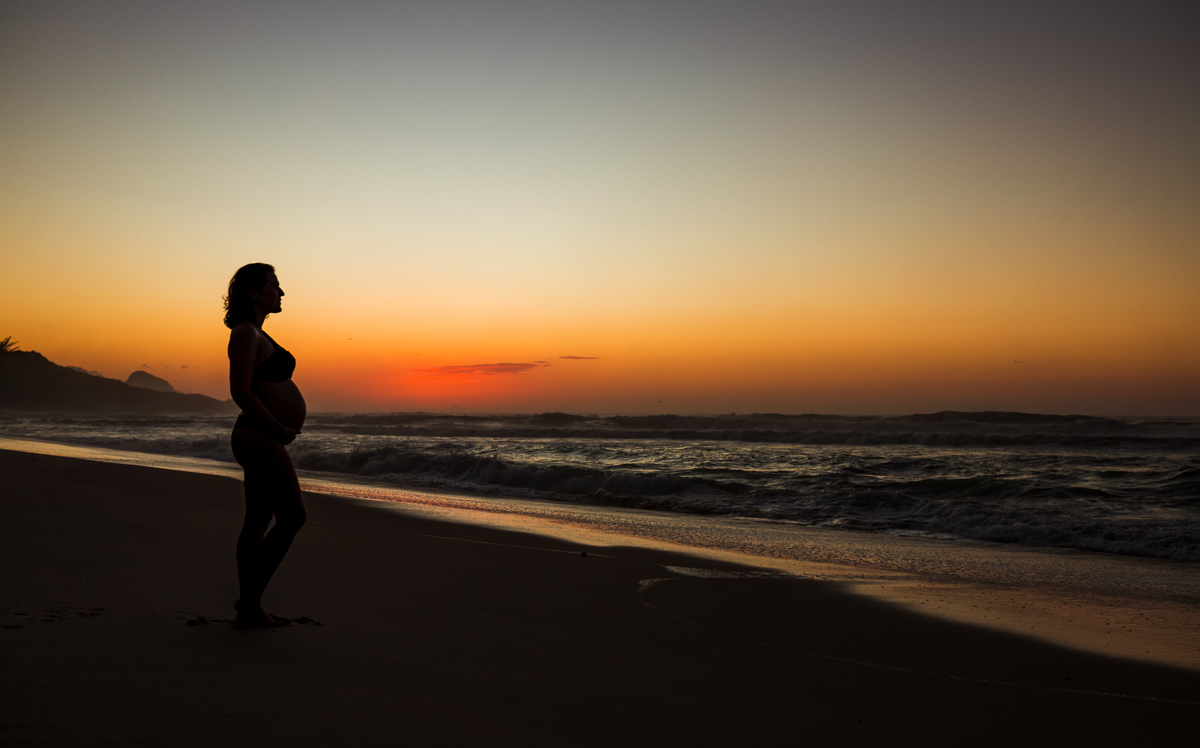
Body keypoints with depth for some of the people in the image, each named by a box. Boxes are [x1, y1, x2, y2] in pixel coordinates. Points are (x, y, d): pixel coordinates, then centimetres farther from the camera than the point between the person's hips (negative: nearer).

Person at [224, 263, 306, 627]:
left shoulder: (255, 334, 18)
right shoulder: (246, 332, -13)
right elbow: (241, 392, -21)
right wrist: (280, 429, -16)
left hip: (264, 438, 10)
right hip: (261, 438, -10)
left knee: (257, 522, 11)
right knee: (292, 518, -8)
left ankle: (248, 605, 18)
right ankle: (251, 600, 0)